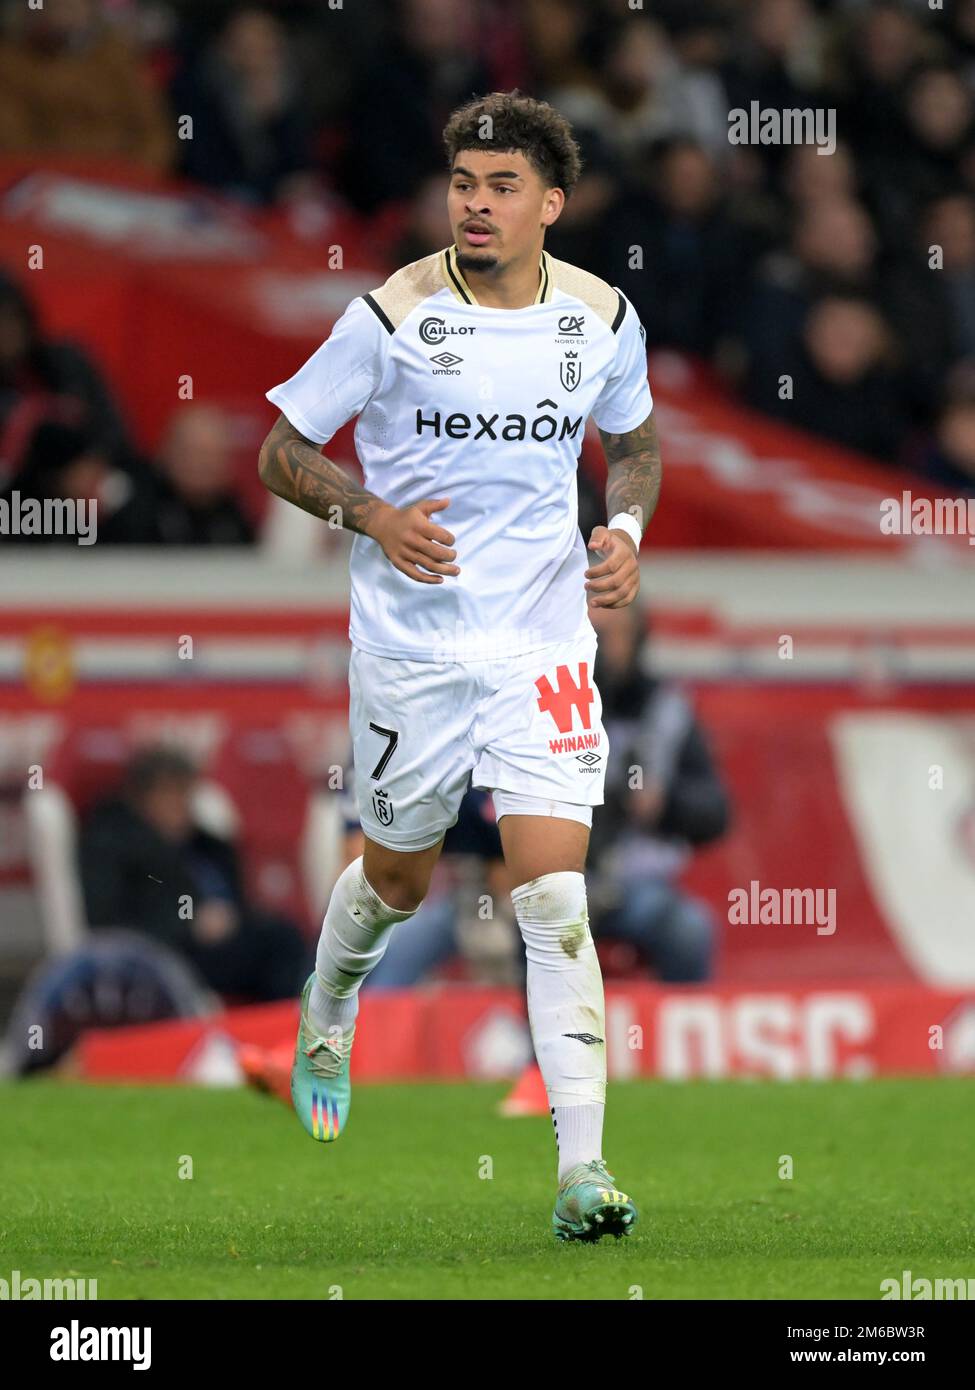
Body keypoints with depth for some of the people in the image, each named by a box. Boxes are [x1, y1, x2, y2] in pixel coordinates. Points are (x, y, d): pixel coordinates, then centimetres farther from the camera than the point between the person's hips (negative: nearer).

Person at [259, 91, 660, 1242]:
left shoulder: (604, 318, -1)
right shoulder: (391, 317, -10)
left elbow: (633, 443, 19)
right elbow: (281, 454, -2)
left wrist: (626, 529, -1)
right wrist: (376, 516, -19)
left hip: (543, 641, 1)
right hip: (408, 641, 0)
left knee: (553, 893, -12)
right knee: (399, 876, 16)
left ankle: (582, 1169, -15)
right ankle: (327, 1017, 51)